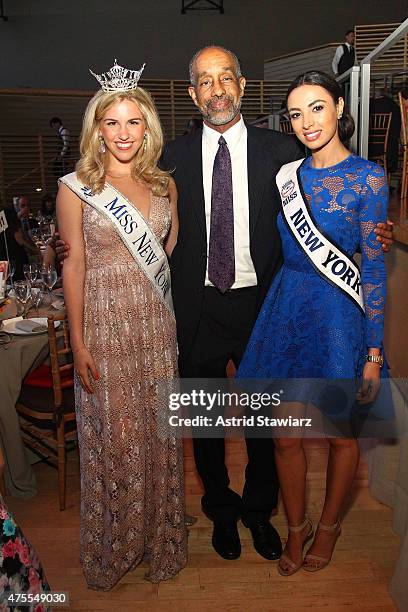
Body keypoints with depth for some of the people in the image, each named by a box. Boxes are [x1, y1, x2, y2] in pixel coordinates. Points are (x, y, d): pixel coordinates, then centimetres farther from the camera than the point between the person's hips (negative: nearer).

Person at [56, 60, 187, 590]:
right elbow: (74, 266, -6)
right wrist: (78, 343, -9)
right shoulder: (76, 187, -5)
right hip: (106, 324, -3)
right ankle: (113, 546, 31)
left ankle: (160, 537, 35)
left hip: (157, 323, 4)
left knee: (158, 432, 13)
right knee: (113, 436, 7)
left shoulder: (163, 184, 7)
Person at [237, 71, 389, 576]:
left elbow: (374, 268, -8)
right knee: (285, 434, 10)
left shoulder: (368, 177, -7)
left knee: (339, 434, 13)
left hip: (338, 314, -4)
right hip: (286, 308, 4)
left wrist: (374, 353, -10)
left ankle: (329, 525, 39)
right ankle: (296, 527, 34)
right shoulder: (288, 174, 7)